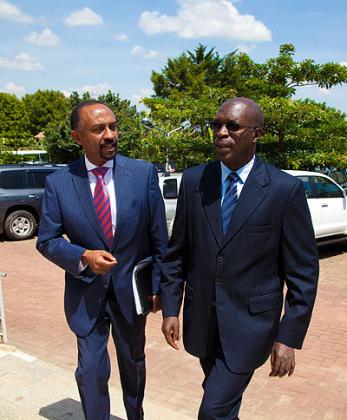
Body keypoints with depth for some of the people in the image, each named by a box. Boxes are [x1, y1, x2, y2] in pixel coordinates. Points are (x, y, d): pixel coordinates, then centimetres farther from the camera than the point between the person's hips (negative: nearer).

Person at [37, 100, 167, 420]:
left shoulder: (144, 173, -11)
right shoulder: (58, 183, -11)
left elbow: (158, 236, -5)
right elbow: (47, 240, -5)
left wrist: (158, 285, -2)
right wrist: (84, 257, -22)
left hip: (131, 289, 2)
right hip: (86, 293, -1)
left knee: (134, 364, 23)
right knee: (91, 372, 7)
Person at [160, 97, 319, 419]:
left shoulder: (286, 189, -13)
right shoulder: (193, 180, -3)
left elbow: (303, 273, -9)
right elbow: (177, 252, 4)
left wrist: (289, 338, -10)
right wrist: (170, 309, 2)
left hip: (250, 322, -4)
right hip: (202, 319, 4)